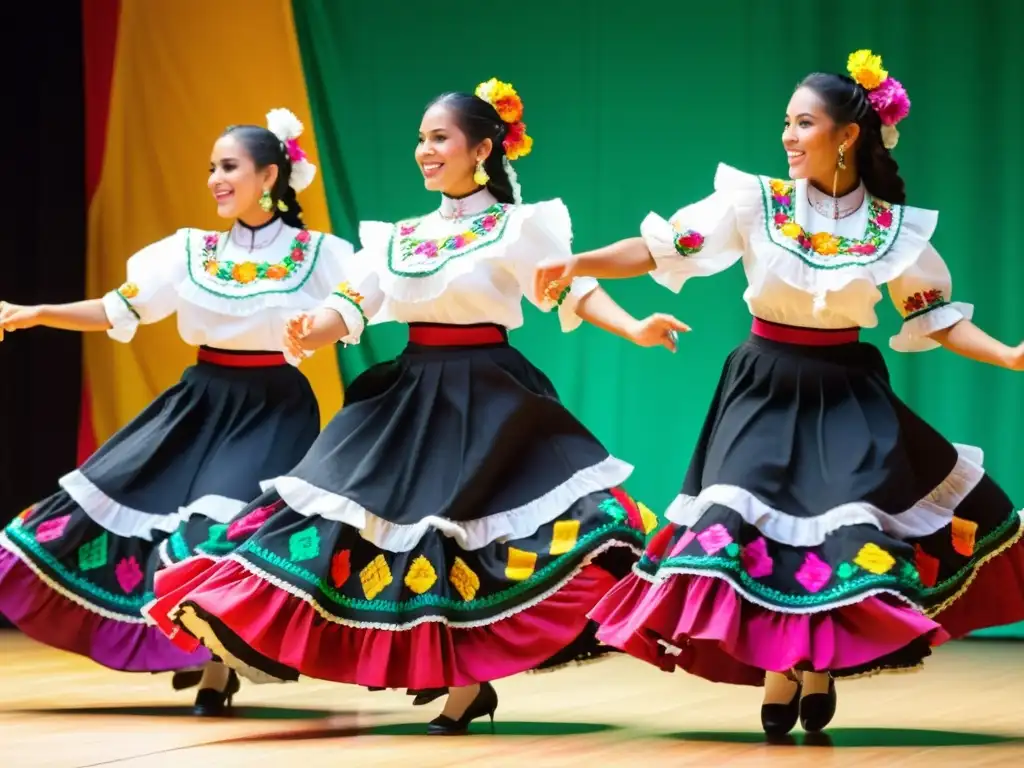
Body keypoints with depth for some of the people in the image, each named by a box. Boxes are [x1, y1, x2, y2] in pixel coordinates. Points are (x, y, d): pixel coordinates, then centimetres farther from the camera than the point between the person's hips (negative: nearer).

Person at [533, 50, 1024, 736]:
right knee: (749, 527, -9)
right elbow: (662, 248, -9)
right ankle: (779, 672, 8)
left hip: (849, 395, 0)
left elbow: (938, 317, 3)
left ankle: (819, 668, 11)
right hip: (768, 388, 0)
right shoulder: (756, 202, -6)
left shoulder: (893, 228, -3)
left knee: (853, 535, -10)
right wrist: (578, 264, -21)